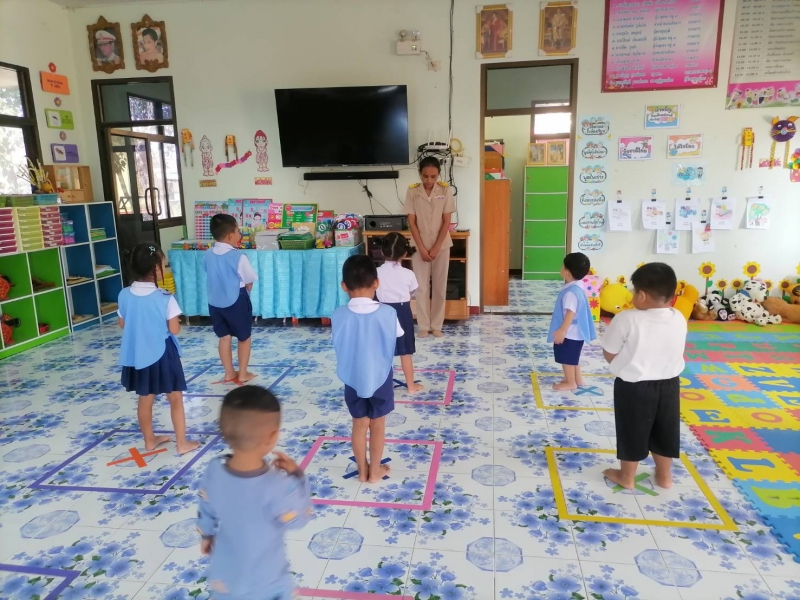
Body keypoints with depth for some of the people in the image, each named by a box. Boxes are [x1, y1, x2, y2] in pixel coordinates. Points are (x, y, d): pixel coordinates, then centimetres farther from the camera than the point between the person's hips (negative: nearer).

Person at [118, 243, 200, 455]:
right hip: (162, 354, -5)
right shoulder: (165, 298, -20)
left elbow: (122, 324, 7)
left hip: (137, 355, 5)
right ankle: (182, 443, 17)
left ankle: (149, 440, 33)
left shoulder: (125, 295, -5)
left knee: (145, 399, 19)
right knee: (175, 399, 9)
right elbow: (174, 330, -15)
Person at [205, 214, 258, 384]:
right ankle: (243, 374, 19)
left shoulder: (209, 255, -3)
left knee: (224, 337, 16)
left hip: (215, 302, 6)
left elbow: (212, 276, 9)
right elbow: (249, 282, -9)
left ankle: (229, 373, 26)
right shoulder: (238, 257, -19)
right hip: (236, 302, -5)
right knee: (244, 338, 12)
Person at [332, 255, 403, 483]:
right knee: (378, 425, 16)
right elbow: (397, 336, -1)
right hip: (380, 378, -1)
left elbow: (338, 346, -2)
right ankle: (375, 470, 29)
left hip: (352, 379, 1)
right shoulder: (387, 313, -18)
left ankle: (362, 470, 32)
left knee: (359, 424, 18)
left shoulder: (339, 315, -15)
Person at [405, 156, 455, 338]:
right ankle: (423, 326, 14)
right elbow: (411, 222, -6)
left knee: (439, 287, 6)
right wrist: (422, 248, -11)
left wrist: (436, 248, -11)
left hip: (441, 246, 0)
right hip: (420, 246, 0)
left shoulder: (445, 190, -7)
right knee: (421, 288, 3)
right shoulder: (412, 191, -7)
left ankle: (437, 325, 17)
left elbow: (446, 222, -6)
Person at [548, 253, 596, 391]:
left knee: (566, 357, 6)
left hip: (569, 333, -10)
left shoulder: (571, 292, -28)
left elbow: (570, 313, -30)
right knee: (572, 357, 23)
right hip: (575, 331, 10)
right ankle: (577, 379, 36)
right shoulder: (577, 286, 5)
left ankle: (570, 382, 19)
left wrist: (562, 330, -26)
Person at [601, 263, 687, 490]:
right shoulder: (679, 320, -5)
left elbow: (609, 354, -13)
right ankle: (664, 476, 38)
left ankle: (626, 477, 29)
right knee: (665, 432, 20)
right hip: (668, 384, 5)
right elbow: (672, 352, 8)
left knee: (632, 432, 12)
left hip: (633, 387, -5)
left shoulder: (627, 319, -23)